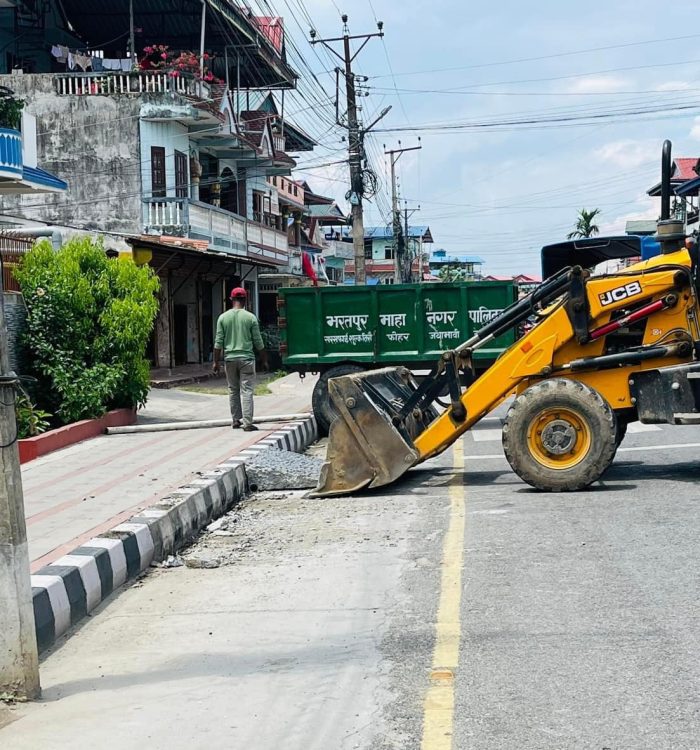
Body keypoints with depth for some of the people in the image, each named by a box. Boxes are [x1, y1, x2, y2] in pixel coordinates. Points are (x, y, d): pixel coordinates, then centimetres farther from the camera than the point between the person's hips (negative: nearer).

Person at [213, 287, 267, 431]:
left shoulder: (223, 317, 1)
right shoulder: (250, 317, -3)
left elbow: (218, 342, 1)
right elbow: (258, 341, 0)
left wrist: (216, 361, 8)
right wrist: (264, 360, 10)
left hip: (230, 359, 2)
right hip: (246, 358, -2)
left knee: (233, 390, 13)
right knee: (246, 391, -3)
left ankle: (236, 420, 18)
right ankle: (247, 423, -8)